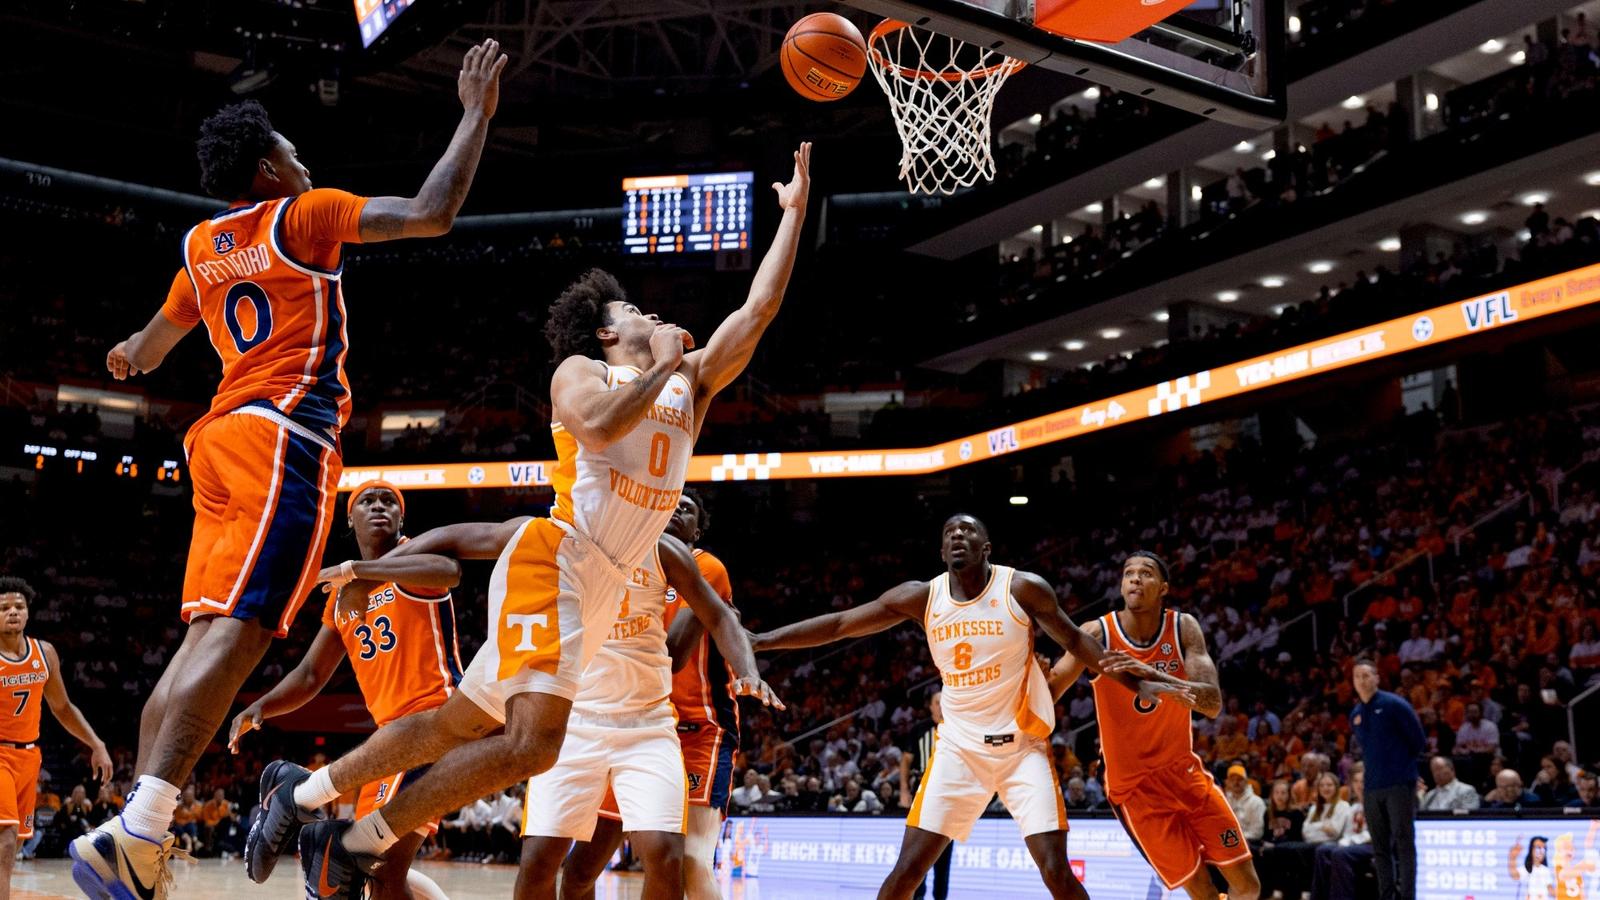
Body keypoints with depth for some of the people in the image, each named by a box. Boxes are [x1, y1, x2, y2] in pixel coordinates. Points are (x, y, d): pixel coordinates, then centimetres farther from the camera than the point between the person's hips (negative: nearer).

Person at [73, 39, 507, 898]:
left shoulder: (200, 247, 21)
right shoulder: (302, 215, 2)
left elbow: (146, 352, 38)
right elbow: (431, 214, -9)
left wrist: (127, 355, 63)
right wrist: (477, 113, 2)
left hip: (222, 437, 8)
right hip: (283, 438, -8)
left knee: (207, 635, 6)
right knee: (237, 632, -16)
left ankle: (135, 831, 2)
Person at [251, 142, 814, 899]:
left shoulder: (691, 382, 19)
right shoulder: (580, 371, 2)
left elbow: (760, 307, 17)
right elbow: (599, 426, -21)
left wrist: (794, 209, 18)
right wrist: (664, 363, -10)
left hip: (602, 588, 7)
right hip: (554, 562, -7)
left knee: (459, 724, 10)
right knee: (535, 737, -22)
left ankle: (301, 790, 24)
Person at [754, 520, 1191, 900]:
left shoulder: (1023, 588, -9)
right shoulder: (922, 597, -4)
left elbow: (1073, 639, 6)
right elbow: (838, 624, -3)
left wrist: (1136, 683, -1)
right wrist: (756, 641, -7)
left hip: (1023, 746, -2)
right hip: (959, 748, 2)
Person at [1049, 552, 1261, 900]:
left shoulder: (1183, 627, -8)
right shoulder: (1098, 633, -14)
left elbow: (1213, 704, -20)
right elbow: (1047, 692, -13)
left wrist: (1152, 674, -36)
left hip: (1185, 770, 4)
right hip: (1134, 785, -3)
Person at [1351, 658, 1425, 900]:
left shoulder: (1394, 705, -5)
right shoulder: (1355, 714, 12)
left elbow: (1419, 741, -2)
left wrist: (1402, 766, 2)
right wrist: (1369, 777, 14)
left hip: (1399, 786, -6)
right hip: (1372, 788, 6)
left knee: (1403, 841, -6)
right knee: (1380, 847, 7)